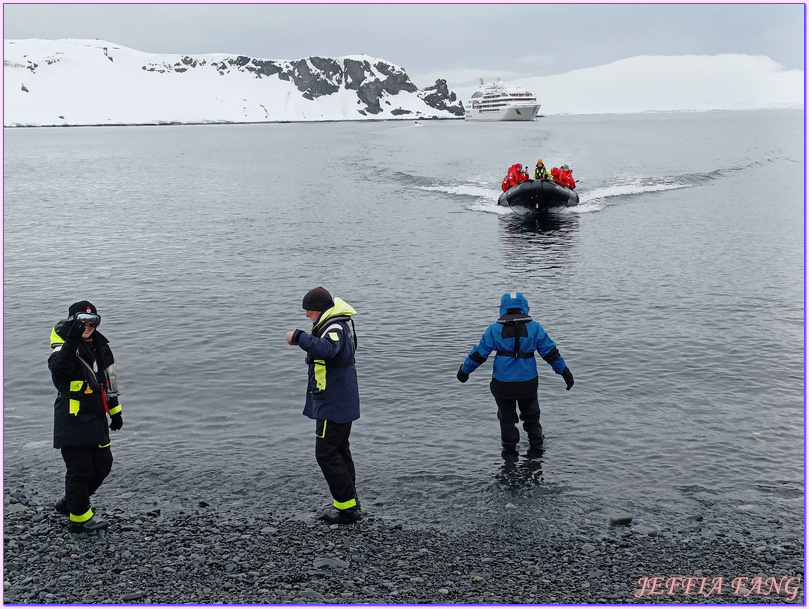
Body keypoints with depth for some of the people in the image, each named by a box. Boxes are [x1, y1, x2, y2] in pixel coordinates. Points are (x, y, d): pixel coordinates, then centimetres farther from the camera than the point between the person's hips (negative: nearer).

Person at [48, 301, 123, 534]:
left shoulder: (101, 347, 9)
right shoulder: (64, 349, -13)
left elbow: (109, 381, 20)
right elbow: (58, 368, -38)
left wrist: (115, 411, 22)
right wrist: (71, 343, -53)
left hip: (96, 417, 8)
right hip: (72, 421, -7)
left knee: (103, 464, 13)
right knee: (80, 468, -2)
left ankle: (69, 501, 33)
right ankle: (79, 517, 16)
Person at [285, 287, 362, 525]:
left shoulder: (334, 328, -21)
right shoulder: (338, 323, 12)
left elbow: (326, 349, -44)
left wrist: (299, 337, -36)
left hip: (333, 405, -11)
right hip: (342, 403, 11)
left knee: (326, 453, -5)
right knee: (339, 450, 17)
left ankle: (348, 507, -2)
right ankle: (348, 503, 24)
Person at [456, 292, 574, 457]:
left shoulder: (494, 329, -4)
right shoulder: (534, 328, -3)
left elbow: (478, 353, 0)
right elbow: (550, 353, 1)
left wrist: (464, 371, 14)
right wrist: (565, 372, 11)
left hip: (503, 384, -1)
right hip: (528, 383, 1)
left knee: (507, 418, 16)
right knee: (531, 415, 22)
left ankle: (509, 449, 23)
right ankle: (536, 446, 32)